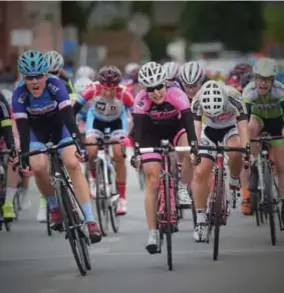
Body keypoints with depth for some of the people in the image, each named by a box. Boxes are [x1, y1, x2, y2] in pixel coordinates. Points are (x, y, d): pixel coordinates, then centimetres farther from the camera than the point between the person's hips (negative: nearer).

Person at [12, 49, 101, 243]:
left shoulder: (56, 85, -31)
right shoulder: (19, 94, -28)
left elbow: (69, 118, -37)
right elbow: (23, 129, -30)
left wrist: (80, 145, -47)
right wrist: (24, 158, -38)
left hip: (60, 127, -1)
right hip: (37, 131, 1)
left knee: (73, 164, -24)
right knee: (38, 167, -25)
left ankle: (90, 221, -25)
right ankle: (55, 207, 3)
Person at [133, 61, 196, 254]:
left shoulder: (177, 95, -31)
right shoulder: (142, 100, -29)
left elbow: (188, 122, -38)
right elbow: (138, 127, -36)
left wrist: (194, 146, -51)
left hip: (174, 129, 0)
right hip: (152, 134, 0)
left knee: (189, 153, -33)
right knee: (152, 182, -8)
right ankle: (153, 234, -3)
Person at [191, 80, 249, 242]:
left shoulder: (233, 97, -33)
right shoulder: (197, 101, -28)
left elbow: (243, 125, -37)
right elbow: (196, 127, -33)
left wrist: (246, 150, -50)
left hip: (230, 129, -2)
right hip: (210, 131, 2)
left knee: (235, 154, -35)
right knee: (200, 172, -13)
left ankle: (235, 182, -4)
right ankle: (201, 219, -3)